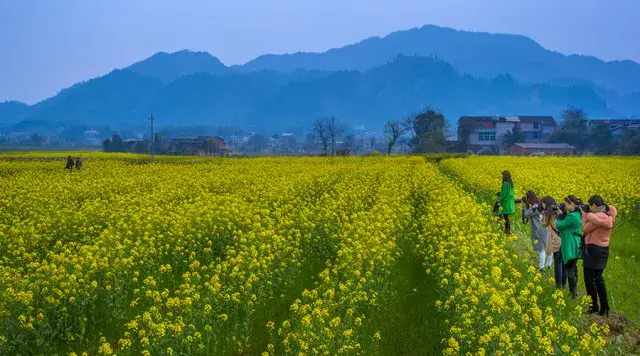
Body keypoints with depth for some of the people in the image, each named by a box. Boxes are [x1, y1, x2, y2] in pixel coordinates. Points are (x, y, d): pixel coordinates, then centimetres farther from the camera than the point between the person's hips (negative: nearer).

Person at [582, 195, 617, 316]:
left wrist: (585, 214, 0)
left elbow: (585, 229, -12)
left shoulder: (596, 217, -21)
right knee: (598, 279, 18)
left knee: (589, 280, 0)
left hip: (593, 250, -9)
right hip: (604, 249, 9)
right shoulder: (609, 215, 4)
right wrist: (588, 214, 7)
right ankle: (605, 308, 19)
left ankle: (594, 309, 3)